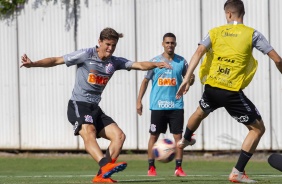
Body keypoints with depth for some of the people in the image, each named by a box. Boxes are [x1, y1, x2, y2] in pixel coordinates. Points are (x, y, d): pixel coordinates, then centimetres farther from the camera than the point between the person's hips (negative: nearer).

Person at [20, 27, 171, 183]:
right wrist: (32, 64, -18)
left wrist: (155, 64, -17)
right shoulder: (86, 55, -6)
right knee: (89, 133, -32)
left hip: (95, 108, 7)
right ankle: (106, 165, -54)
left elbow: (140, 65, 3)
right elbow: (56, 61, -6)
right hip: (78, 105, -7)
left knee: (119, 136, -6)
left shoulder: (115, 62, 9)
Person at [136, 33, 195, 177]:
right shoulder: (155, 61, 2)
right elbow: (145, 81, 8)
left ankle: (178, 168, 4)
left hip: (176, 106, 1)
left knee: (178, 136, -2)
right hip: (158, 106, -1)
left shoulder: (181, 62, 5)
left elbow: (189, 81, 9)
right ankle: (151, 167, 12)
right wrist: (139, 101, 3)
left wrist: (190, 80, -16)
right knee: (154, 136, 3)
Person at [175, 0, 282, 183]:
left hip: (211, 88, 4)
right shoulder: (252, 34, -3)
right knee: (258, 128, 8)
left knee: (200, 112, 38)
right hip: (233, 93, -4)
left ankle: (185, 140, 64)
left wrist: (187, 79, -11)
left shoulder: (216, 32, 5)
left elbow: (199, 53, -8)